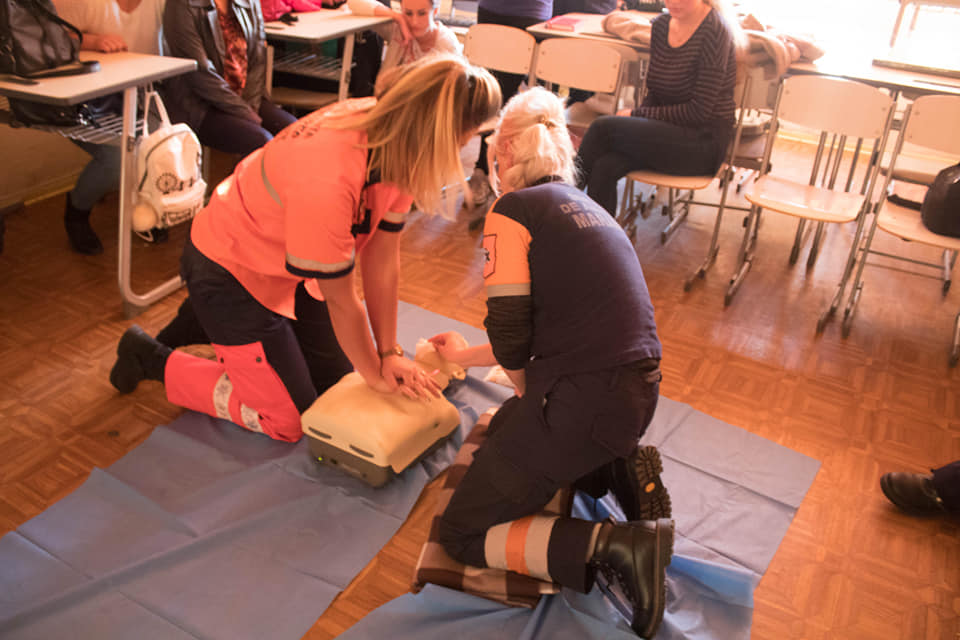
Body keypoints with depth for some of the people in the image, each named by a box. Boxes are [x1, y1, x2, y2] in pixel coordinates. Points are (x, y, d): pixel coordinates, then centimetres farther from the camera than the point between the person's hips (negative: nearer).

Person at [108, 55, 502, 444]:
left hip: (288, 268, 8)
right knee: (290, 422, 1)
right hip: (228, 272, -8)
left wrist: (388, 354, -7)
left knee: (334, 381, 17)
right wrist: (377, 375, -11)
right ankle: (151, 359, 15)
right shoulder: (327, 182, -40)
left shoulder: (393, 140, -16)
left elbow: (383, 258, -10)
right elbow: (341, 301, -27)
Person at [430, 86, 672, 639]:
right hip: (640, 392, 8)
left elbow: (510, 333, -11)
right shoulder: (586, 208, 18)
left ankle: (610, 544, -12)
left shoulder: (511, 211, -6)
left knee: (463, 534, 6)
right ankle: (626, 472, 12)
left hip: (584, 401, -8)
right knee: (504, 431, 33)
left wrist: (529, 394, 11)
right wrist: (466, 355, 34)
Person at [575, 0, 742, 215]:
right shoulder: (660, 24, 8)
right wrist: (636, 119, -6)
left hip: (704, 143, -6)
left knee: (603, 127, -21)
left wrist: (636, 114, -13)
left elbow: (699, 111, -16)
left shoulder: (715, 30, -13)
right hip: (669, 131, 6)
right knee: (605, 166, -23)